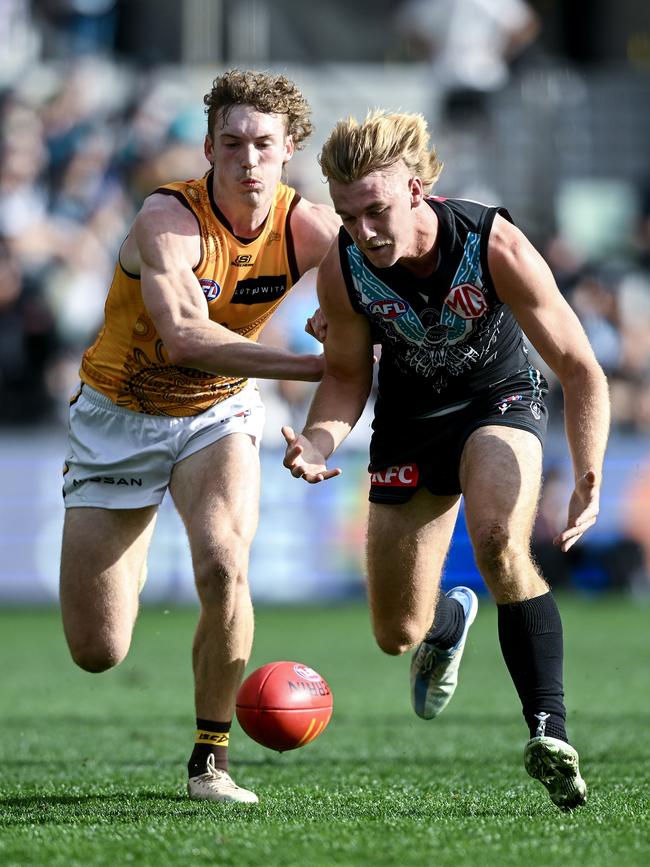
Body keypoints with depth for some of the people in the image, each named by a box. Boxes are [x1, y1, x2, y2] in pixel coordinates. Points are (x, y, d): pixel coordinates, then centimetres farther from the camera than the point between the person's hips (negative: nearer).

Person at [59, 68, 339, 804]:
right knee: (97, 653, -2)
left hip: (217, 414, 2)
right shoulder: (168, 220, -27)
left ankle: (210, 760, -10)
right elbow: (185, 337, -40)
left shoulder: (308, 227, -14)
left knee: (223, 566, -29)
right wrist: (313, 367, -44)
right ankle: (132, 552, 37)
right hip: (119, 417, -2)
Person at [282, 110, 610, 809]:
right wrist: (319, 441, -28)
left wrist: (588, 482, -34)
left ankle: (548, 730, -29)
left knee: (499, 542, -34)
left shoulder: (495, 246, -32)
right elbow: (346, 375, -6)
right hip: (410, 416, 3)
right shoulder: (342, 272, -24)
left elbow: (579, 369, -24)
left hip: (499, 398, -3)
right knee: (397, 635, 6)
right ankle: (450, 619, 45)